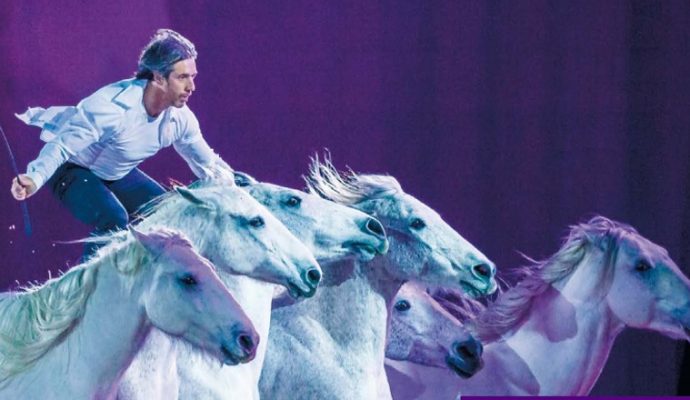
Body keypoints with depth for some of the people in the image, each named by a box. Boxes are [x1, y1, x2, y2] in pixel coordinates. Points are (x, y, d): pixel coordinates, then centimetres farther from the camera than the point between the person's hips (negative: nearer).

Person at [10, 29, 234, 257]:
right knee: (114, 219, -32)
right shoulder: (113, 107, -36)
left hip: (118, 175, 8)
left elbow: (208, 163, 0)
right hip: (72, 169, -7)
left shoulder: (180, 118, -15)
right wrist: (35, 178, -51)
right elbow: (63, 147, -35)